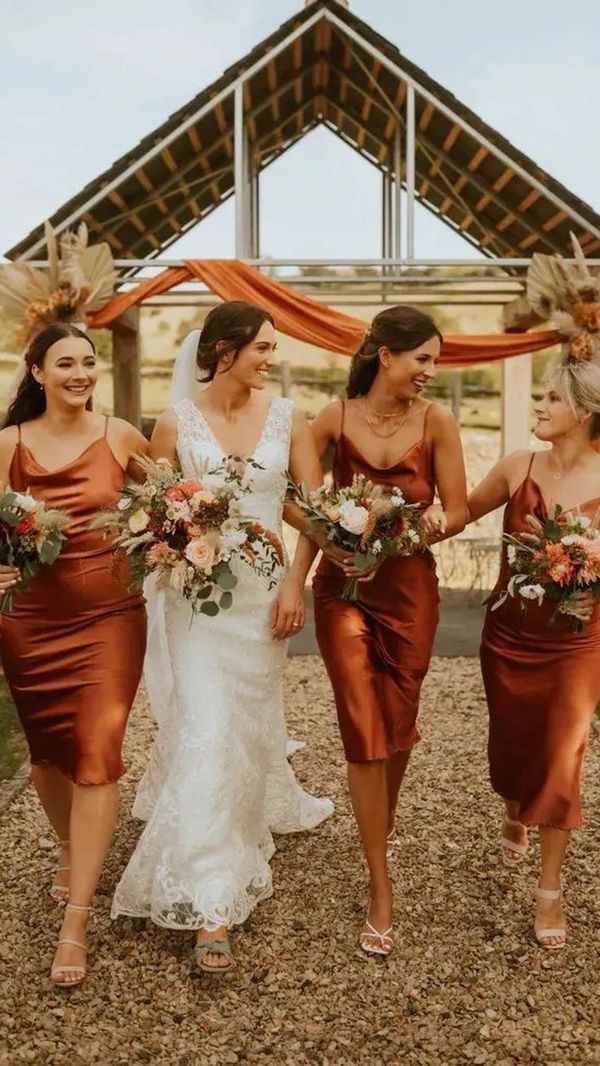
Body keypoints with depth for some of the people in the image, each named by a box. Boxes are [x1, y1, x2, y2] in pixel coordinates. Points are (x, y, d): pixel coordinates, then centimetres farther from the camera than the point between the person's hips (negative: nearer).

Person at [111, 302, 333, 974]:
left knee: (251, 719, 12)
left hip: (263, 591, 2)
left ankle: (253, 815, 38)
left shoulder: (286, 419, 0)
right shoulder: (176, 422, -4)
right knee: (206, 730, -7)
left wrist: (295, 584, -7)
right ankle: (210, 905, 2)